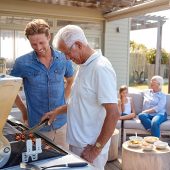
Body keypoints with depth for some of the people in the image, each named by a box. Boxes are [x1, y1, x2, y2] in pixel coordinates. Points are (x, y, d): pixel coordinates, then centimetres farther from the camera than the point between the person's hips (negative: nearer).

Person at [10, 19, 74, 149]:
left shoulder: (63, 59, -3)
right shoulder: (22, 63, -9)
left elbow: (71, 81, 15)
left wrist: (64, 100, 7)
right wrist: (23, 110, 0)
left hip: (61, 124, 2)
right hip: (37, 126, -2)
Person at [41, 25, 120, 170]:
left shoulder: (100, 68, -21)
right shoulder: (84, 66, 7)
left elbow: (113, 114, -24)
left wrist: (96, 149, -19)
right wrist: (58, 111, 10)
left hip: (89, 148, -8)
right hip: (76, 142, 8)